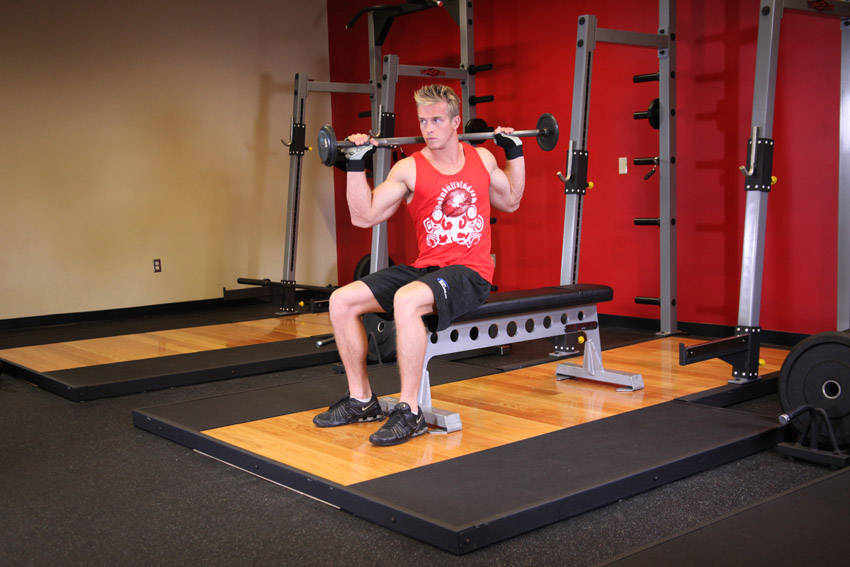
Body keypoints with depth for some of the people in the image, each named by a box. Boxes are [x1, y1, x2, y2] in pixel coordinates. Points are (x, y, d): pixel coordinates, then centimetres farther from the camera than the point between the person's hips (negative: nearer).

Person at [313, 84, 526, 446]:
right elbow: (364, 216, 1)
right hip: (425, 267, 4)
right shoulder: (410, 169, 3)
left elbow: (511, 201, 26)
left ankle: (409, 412, -25)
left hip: (470, 273, -3)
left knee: (407, 300, -36)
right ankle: (361, 400, 5)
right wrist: (355, 164, -4)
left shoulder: (482, 159, 8)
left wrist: (515, 151, 20)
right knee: (341, 301, -10)